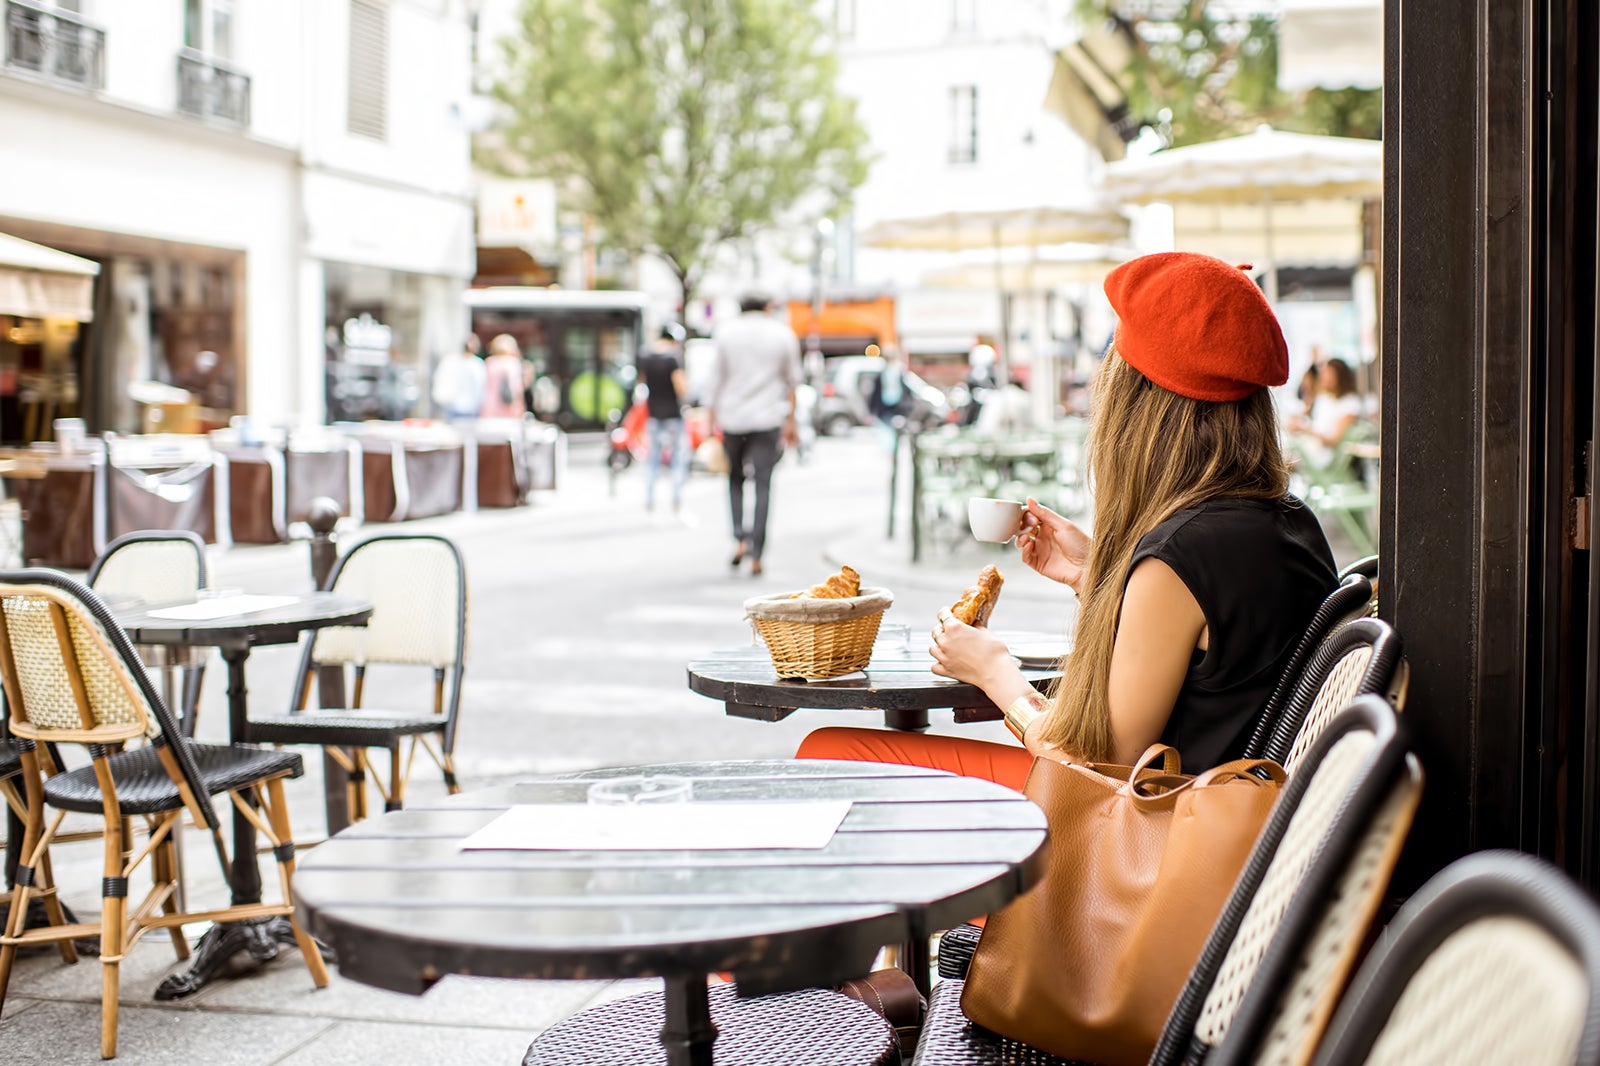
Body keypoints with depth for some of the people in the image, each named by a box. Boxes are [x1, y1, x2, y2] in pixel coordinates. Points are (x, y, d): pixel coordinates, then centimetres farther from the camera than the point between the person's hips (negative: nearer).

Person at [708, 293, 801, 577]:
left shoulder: (725, 332, 2)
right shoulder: (784, 335, 4)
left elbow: (717, 380, 2)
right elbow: (791, 381, 7)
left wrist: (713, 419, 7)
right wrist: (791, 422, 13)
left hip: (732, 417, 0)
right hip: (768, 418, 0)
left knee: (735, 478, 17)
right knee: (763, 484, 0)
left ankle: (740, 539, 1)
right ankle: (756, 555, -6)